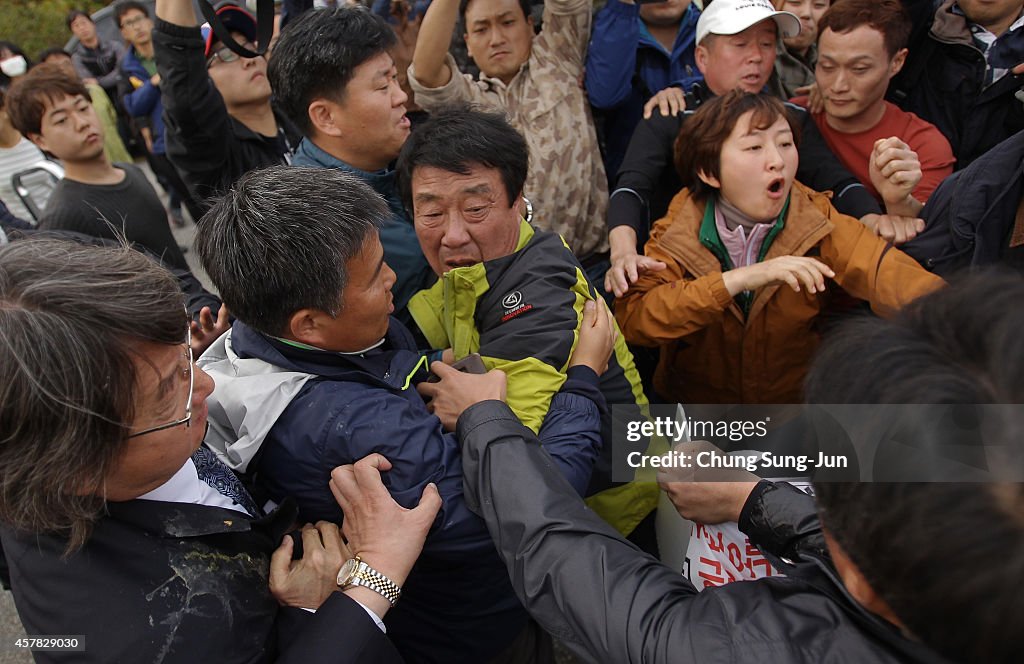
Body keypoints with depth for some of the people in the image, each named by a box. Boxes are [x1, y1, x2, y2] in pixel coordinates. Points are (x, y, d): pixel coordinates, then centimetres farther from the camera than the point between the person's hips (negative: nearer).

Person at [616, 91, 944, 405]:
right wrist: (738, 279, -30)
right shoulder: (680, 228, -8)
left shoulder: (817, 222, -7)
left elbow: (892, 274, -23)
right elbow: (630, 318, -20)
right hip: (692, 420, -2)